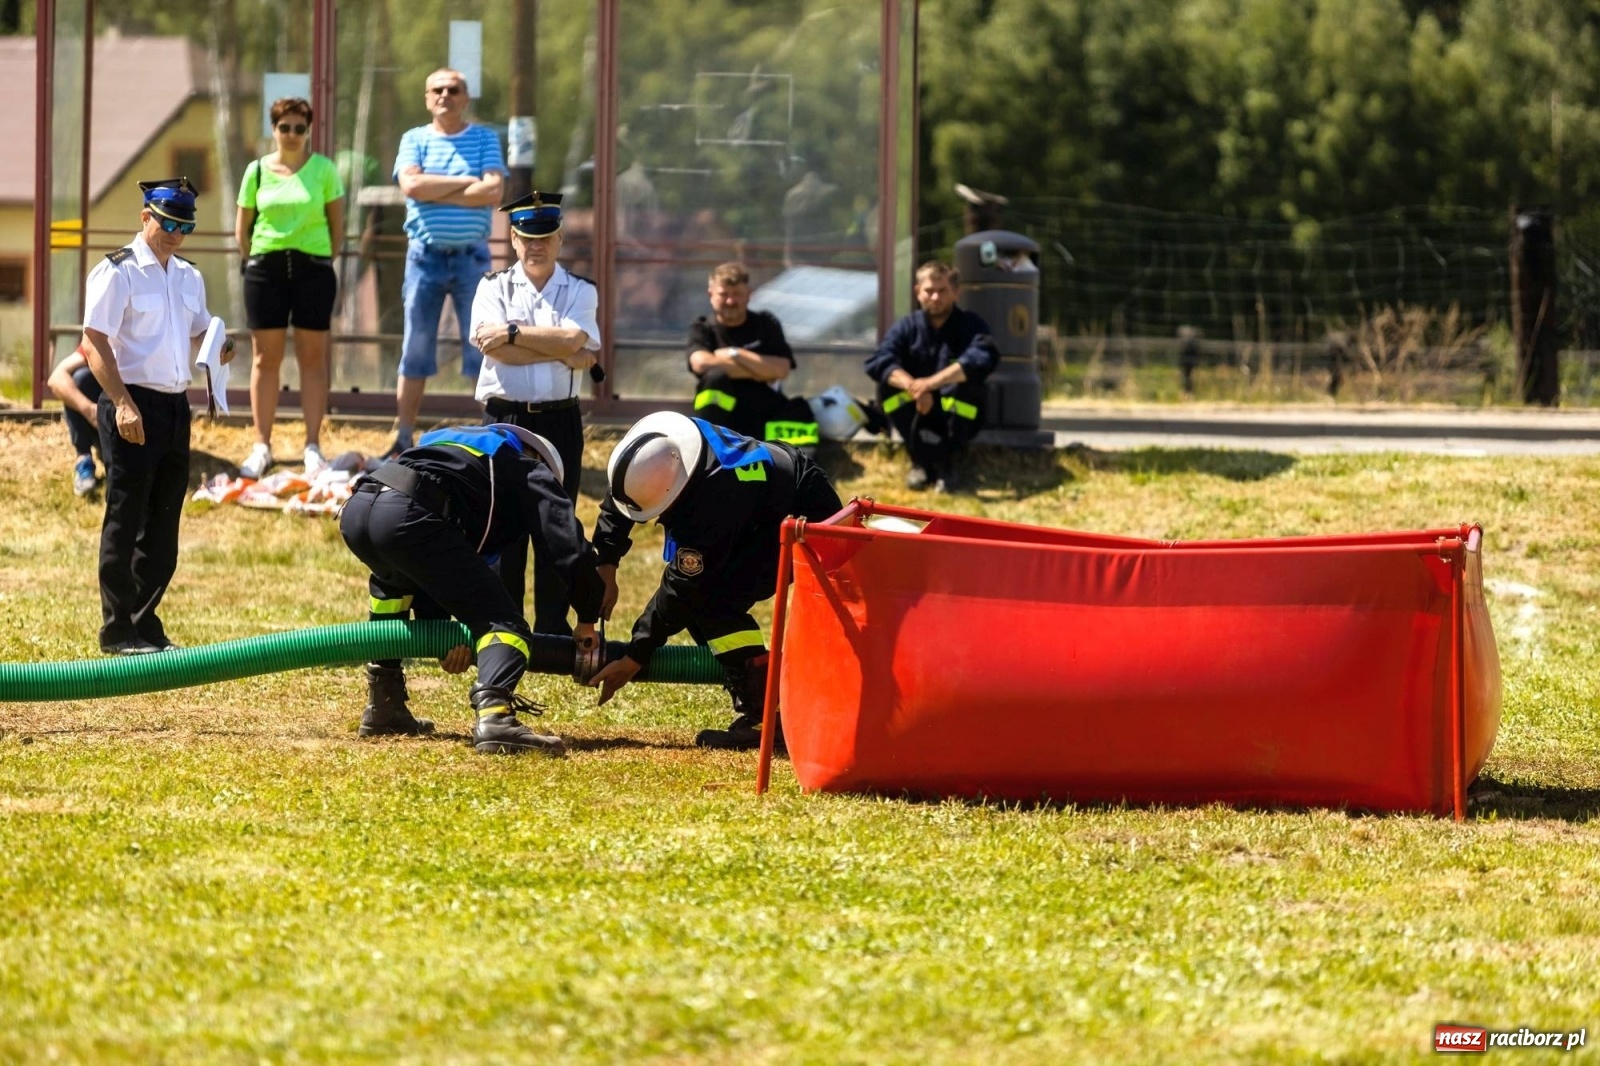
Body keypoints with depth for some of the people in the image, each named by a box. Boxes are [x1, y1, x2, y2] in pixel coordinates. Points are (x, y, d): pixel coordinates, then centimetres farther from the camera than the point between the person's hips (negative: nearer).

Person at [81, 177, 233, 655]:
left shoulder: (189, 277, 15)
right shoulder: (117, 273, -8)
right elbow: (94, 343, -13)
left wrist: (218, 347, 3)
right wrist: (122, 404, -21)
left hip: (176, 405, 7)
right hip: (132, 407, -7)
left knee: (163, 522, 10)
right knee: (126, 520, -3)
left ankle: (144, 622, 18)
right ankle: (119, 630, 3)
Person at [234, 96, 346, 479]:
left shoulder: (323, 169, 1)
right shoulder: (257, 171, 5)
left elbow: (337, 222, 6)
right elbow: (242, 228, 12)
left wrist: (326, 261, 5)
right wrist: (254, 262, 7)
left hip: (313, 267, -1)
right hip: (265, 268, 1)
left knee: (313, 357, 1)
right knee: (266, 357, 3)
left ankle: (313, 447, 5)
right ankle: (261, 446, 7)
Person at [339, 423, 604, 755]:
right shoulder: (532, 471, 25)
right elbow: (569, 548, 11)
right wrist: (587, 620, 23)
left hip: (355, 510, 7)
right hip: (406, 516, -7)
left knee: (393, 585, 42)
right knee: (502, 621, -1)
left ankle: (383, 707, 35)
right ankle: (493, 714, -29)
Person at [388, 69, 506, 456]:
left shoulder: (485, 139, 5)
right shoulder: (415, 140, 7)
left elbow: (493, 192, -10)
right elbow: (411, 185, -11)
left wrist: (434, 191, -10)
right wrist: (465, 182, -11)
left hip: (471, 255, -1)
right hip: (425, 255, 1)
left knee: (483, 350, -1)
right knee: (416, 352, 4)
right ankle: (403, 441, 8)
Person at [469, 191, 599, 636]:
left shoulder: (580, 291, 8)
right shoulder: (493, 287, 7)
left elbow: (574, 341, -11)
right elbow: (490, 345, -11)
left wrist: (515, 334, -11)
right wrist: (561, 352, -11)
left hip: (560, 421, 1)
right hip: (504, 419, -1)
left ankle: (553, 626, 9)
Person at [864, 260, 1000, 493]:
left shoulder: (971, 325, -10)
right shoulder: (906, 327, -4)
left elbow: (985, 358, -33)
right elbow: (878, 362, -21)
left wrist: (931, 383, -43)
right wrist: (913, 387, -41)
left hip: (958, 417, -2)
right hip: (918, 417, 2)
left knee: (962, 379, -31)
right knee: (888, 385, -24)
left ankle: (946, 464, -19)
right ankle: (922, 461, -14)